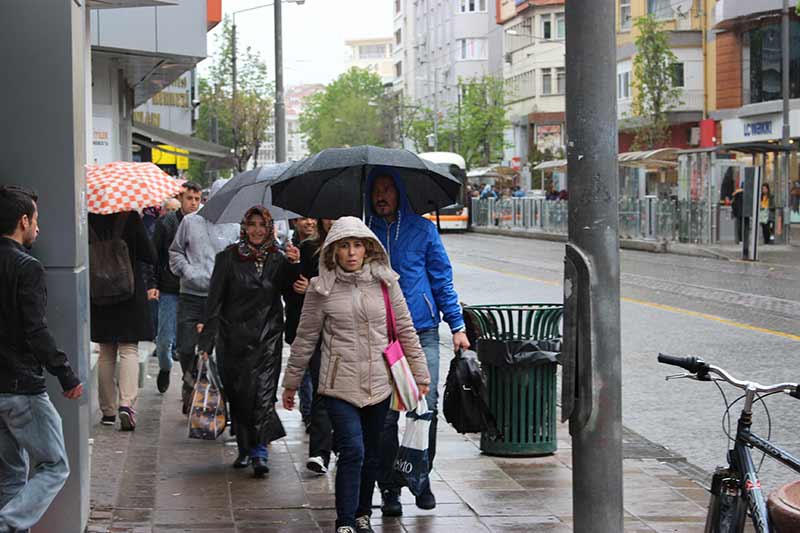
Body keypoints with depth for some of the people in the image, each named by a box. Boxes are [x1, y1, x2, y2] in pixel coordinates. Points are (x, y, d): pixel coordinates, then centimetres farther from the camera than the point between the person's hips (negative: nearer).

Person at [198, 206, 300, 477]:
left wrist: (294, 266, -12)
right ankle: (245, 447, 19)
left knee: (263, 392, -10)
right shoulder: (229, 257, 1)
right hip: (234, 337, 0)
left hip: (267, 336, 0)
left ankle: (259, 451, -11)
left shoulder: (278, 259, 6)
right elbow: (214, 300, -1)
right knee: (237, 392, 4)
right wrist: (207, 340, -6)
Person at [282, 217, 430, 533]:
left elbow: (405, 331, 9)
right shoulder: (321, 289, -3)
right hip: (339, 385, -3)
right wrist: (291, 382, 10)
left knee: (371, 454, 12)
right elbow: (305, 338, 5)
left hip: (379, 384, 3)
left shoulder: (385, 282, 2)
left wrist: (420, 374, 10)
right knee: (353, 451, -14)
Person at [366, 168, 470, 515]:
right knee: (384, 415, -1)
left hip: (422, 333, -1)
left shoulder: (422, 229, 5)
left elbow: (442, 278, 7)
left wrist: (457, 325, 3)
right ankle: (389, 489, 7)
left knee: (426, 408, -5)